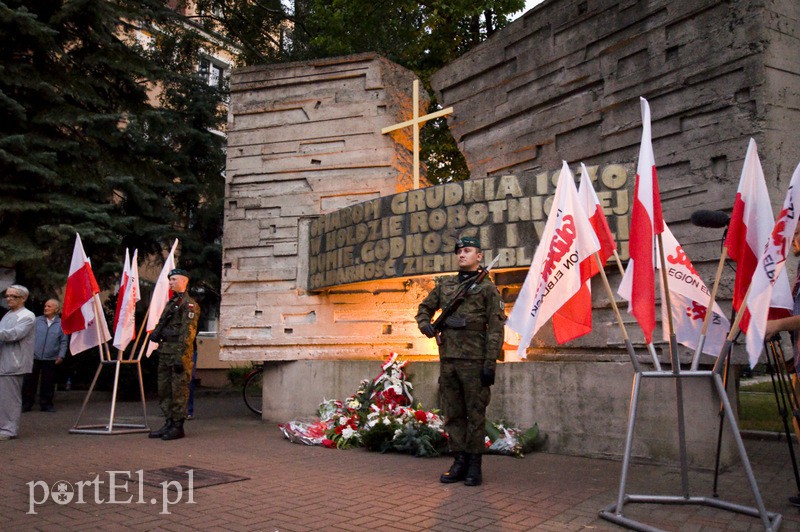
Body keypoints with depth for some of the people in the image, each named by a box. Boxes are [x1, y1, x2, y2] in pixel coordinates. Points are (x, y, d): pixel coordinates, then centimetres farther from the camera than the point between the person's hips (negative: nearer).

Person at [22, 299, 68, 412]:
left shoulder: (61, 324, 3)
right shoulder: (37, 321, 5)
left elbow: (63, 342, 5)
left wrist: (61, 356, -3)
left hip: (50, 359, 0)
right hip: (34, 357, 1)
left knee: (48, 383, 6)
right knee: (29, 381, 2)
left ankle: (46, 404, 17)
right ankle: (26, 404, 13)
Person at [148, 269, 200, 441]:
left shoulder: (189, 304, -8)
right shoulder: (171, 303, 20)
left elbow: (188, 332, -15)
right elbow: (161, 324, 26)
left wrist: (180, 356, -21)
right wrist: (155, 333, 2)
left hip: (179, 352, -9)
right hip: (164, 352, 9)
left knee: (179, 391, -5)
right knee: (164, 390, 12)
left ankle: (178, 427, 1)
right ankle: (169, 424, 20)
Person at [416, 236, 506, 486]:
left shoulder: (487, 287, 0)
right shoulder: (444, 284, 14)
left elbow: (496, 329, -5)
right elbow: (425, 308, 25)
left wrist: (490, 364, -13)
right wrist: (425, 324, 1)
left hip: (474, 361, -5)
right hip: (447, 359, 5)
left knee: (475, 414, 2)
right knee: (452, 413, 9)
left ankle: (474, 465, 11)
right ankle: (459, 461, 18)